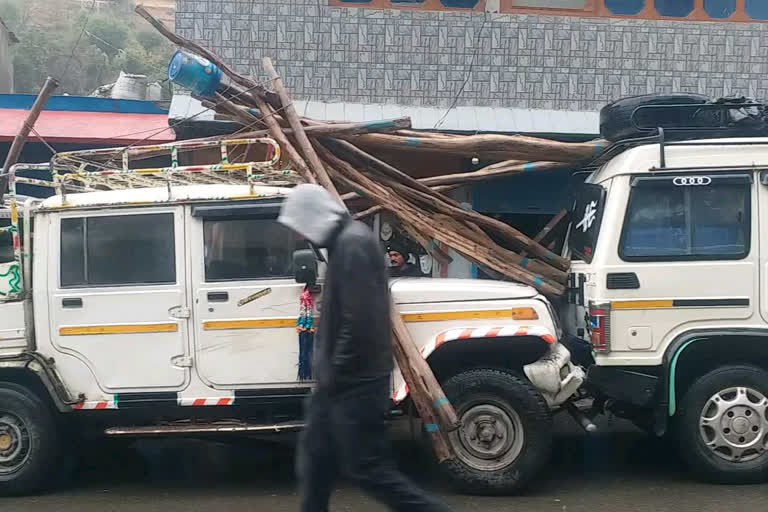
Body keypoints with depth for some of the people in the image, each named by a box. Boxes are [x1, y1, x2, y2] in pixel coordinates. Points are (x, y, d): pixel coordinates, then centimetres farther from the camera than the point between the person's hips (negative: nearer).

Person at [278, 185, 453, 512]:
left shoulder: (353, 244, -18)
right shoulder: (343, 242, 14)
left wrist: (335, 371, -16)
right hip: (342, 381, 10)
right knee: (314, 458, 14)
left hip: (355, 382, -10)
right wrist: (328, 371, 15)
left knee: (367, 469, -4)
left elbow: (360, 320, -25)